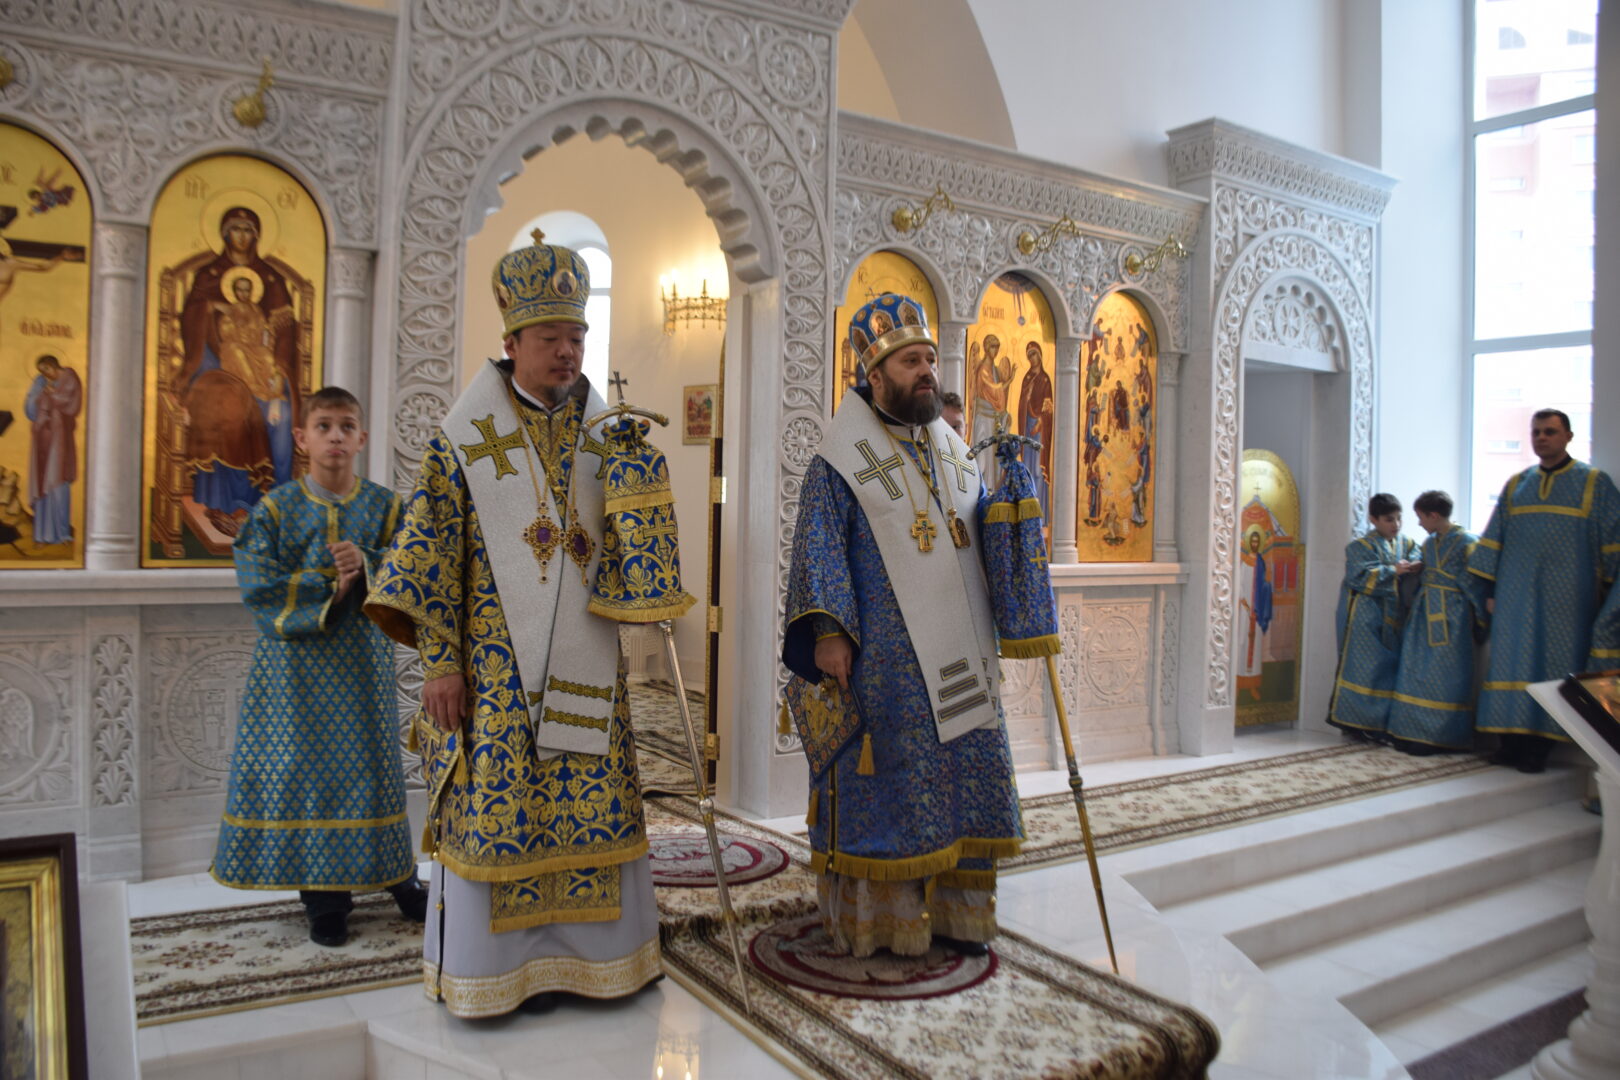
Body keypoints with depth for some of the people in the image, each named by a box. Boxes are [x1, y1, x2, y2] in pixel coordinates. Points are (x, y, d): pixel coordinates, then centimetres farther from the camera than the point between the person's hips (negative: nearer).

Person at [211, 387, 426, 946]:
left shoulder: (385, 506, 3)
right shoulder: (275, 508, 0)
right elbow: (260, 588, -8)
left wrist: (367, 565, -21)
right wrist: (327, 589, -17)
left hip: (363, 662, 1)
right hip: (297, 664, -1)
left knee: (370, 764, 8)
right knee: (305, 768, 2)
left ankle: (398, 877, 24)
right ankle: (326, 894, 15)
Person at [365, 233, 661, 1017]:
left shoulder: (604, 437, 8)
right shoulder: (462, 440, -2)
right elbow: (432, 552, -5)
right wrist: (438, 660, -9)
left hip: (584, 664, 4)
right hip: (497, 665, -3)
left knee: (590, 802, 7)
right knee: (496, 802, 1)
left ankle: (581, 950, 24)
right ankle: (496, 964, 18)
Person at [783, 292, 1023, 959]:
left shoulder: (954, 452, 15)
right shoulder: (841, 462, -4)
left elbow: (987, 531, 23)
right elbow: (819, 549, -10)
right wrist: (829, 631, -20)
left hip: (959, 654, 6)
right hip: (887, 658, -6)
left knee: (965, 771, 9)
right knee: (894, 776, -1)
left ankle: (952, 910, 22)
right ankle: (885, 916, 14)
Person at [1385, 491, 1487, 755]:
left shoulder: (1466, 543, -8)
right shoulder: (1429, 543, 14)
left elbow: (1475, 584, -9)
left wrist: (1480, 621, -9)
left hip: (1450, 619, -7)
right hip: (1425, 615, 7)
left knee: (1445, 675, -3)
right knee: (1415, 672, 5)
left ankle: (1441, 737, 4)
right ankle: (1415, 733, 10)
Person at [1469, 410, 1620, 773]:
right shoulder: (1516, 485, 11)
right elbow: (1493, 540, 11)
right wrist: (1490, 589, 6)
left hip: (1566, 595, -3)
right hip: (1517, 594, 3)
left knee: (1553, 665, -1)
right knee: (1512, 662, 3)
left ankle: (1537, 747, 4)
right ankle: (1513, 743, 9)